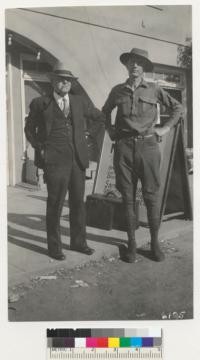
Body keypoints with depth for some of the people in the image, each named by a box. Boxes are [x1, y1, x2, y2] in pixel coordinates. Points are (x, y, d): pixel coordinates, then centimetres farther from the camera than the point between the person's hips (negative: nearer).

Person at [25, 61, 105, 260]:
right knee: (55, 203, -1)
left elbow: (99, 118, 25)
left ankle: (78, 241, 23)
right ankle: (54, 246, 11)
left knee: (78, 202, 10)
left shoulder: (80, 101, 12)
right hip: (55, 160, -4)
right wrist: (40, 148, 4)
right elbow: (29, 129, 14)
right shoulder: (41, 103, 3)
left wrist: (89, 134, 13)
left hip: (78, 159, 4)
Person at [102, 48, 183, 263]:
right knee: (128, 197, 3)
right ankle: (131, 243, 13)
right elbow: (105, 111, 28)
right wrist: (110, 129, 15)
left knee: (151, 196, 1)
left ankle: (155, 242, 13)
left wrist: (166, 127, 7)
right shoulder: (117, 91, 10)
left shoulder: (153, 90, 6)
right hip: (124, 147, 1)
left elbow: (177, 107, 16)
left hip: (147, 146, -1)